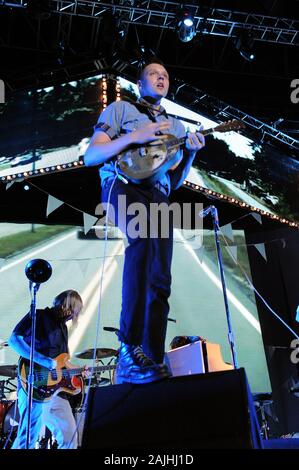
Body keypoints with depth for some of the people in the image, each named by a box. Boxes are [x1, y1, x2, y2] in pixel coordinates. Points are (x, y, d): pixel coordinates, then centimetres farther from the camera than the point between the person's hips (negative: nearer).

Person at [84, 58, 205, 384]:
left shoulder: (175, 126, 29)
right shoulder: (120, 109, 17)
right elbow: (89, 156, 5)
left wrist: (190, 153, 4)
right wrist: (134, 136, -7)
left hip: (158, 195, 5)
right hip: (123, 184, -5)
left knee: (160, 282, -7)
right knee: (145, 238, -37)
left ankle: (153, 362, -3)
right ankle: (130, 349, -36)